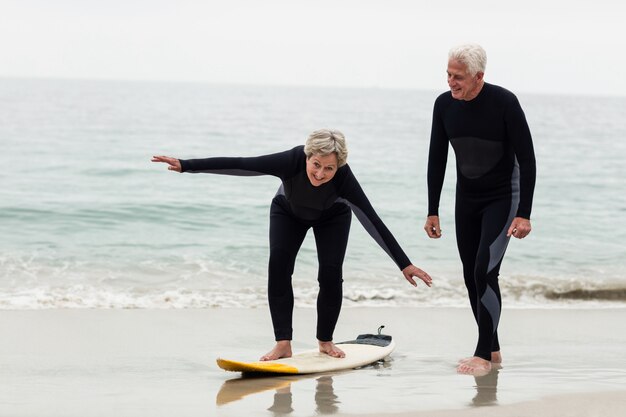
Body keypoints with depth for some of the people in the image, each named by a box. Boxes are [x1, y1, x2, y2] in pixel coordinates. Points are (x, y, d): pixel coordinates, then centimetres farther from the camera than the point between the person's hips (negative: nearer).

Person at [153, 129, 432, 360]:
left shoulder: (343, 178, -41)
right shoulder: (292, 161, -41)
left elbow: (373, 222, -39)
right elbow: (237, 165, -42)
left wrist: (404, 264, -39)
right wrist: (186, 166, -46)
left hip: (332, 217, -1)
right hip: (289, 212, 1)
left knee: (330, 275, -14)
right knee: (279, 266, -18)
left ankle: (325, 341, 9)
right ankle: (283, 343, -14)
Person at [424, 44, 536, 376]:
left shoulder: (504, 103, -21)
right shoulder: (444, 105, -7)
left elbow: (527, 159, -17)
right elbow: (437, 160, 4)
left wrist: (524, 214, -21)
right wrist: (432, 212, 3)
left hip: (502, 199, -5)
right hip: (466, 199, 5)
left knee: (485, 272, -16)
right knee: (471, 276, 6)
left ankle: (483, 355, -10)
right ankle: (492, 349, 20)